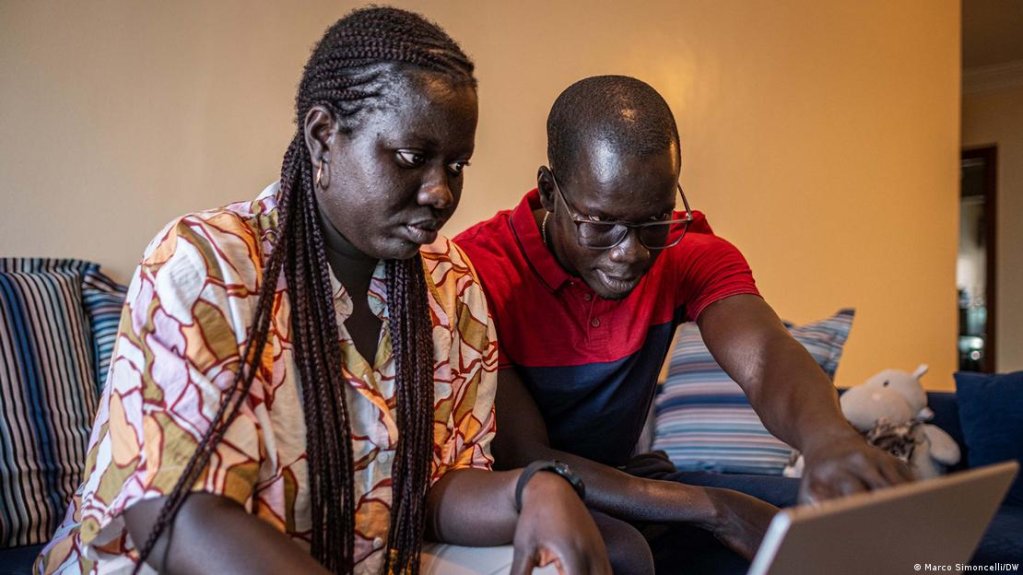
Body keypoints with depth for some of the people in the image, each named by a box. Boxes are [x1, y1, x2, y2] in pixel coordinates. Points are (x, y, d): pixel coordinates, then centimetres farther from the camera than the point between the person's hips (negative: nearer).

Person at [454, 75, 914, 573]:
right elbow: (522, 458, -26)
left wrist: (826, 434, -53)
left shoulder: (688, 253, -9)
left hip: (622, 479, 5)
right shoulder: (481, 270, -24)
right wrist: (717, 509, -32)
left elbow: (761, 353, -28)